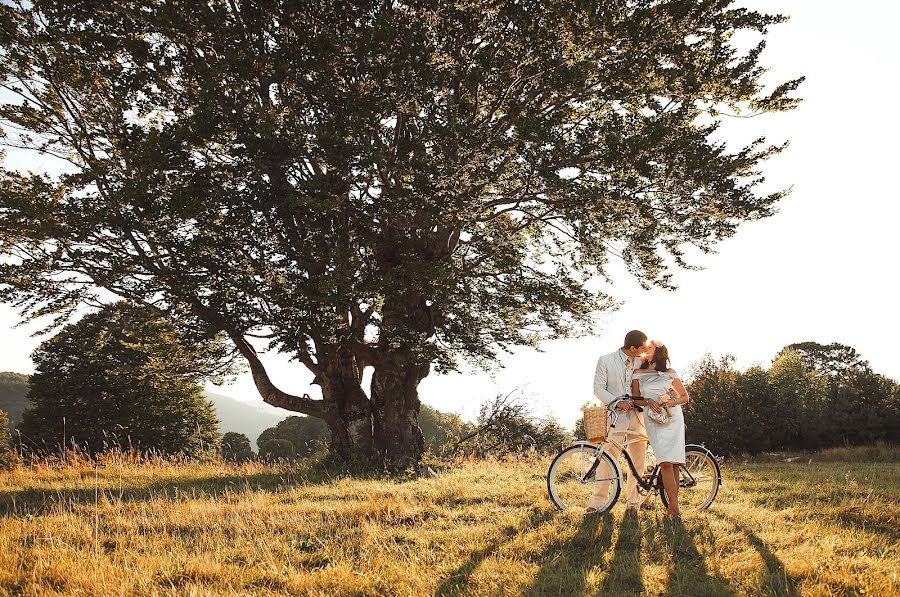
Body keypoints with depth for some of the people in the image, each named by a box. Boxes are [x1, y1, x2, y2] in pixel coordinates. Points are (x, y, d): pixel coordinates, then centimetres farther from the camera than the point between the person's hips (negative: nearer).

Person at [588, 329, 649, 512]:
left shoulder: (641, 363, 9)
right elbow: (598, 389, -5)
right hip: (615, 416, -4)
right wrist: (617, 401, -18)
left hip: (637, 417, 4)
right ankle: (598, 501, -3)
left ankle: (633, 500, 20)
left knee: (638, 461, 7)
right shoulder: (605, 361, -3)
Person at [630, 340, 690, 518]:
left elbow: (685, 397, 13)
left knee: (675, 463, -5)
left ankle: (671, 505, 0)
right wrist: (648, 402, -10)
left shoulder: (670, 373, 9)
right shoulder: (638, 374, 11)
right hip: (654, 419, -1)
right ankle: (674, 506, -16)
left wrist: (673, 402, -6)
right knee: (666, 462, -14)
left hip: (673, 416, 1)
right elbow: (636, 399, 10)